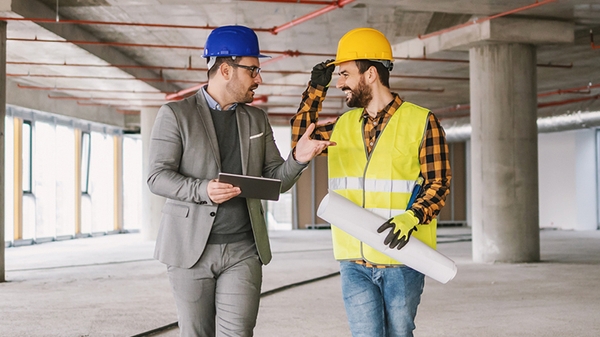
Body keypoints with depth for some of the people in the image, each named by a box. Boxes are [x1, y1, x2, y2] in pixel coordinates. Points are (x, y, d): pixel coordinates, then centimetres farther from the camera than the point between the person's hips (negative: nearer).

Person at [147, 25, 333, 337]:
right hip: (191, 248, -2)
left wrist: (298, 159, -10)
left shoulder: (257, 119, 13)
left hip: (243, 251, 3)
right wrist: (203, 190, -23)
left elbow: (274, 180, 12)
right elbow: (157, 176, -6)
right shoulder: (175, 114, 0)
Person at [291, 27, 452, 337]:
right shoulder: (344, 125, 12)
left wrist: (410, 218, -23)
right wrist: (315, 89, 13)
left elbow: (439, 183, -5)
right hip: (354, 262, 4)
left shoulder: (421, 122, -4)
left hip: (402, 260, -3)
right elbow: (300, 141, 22)